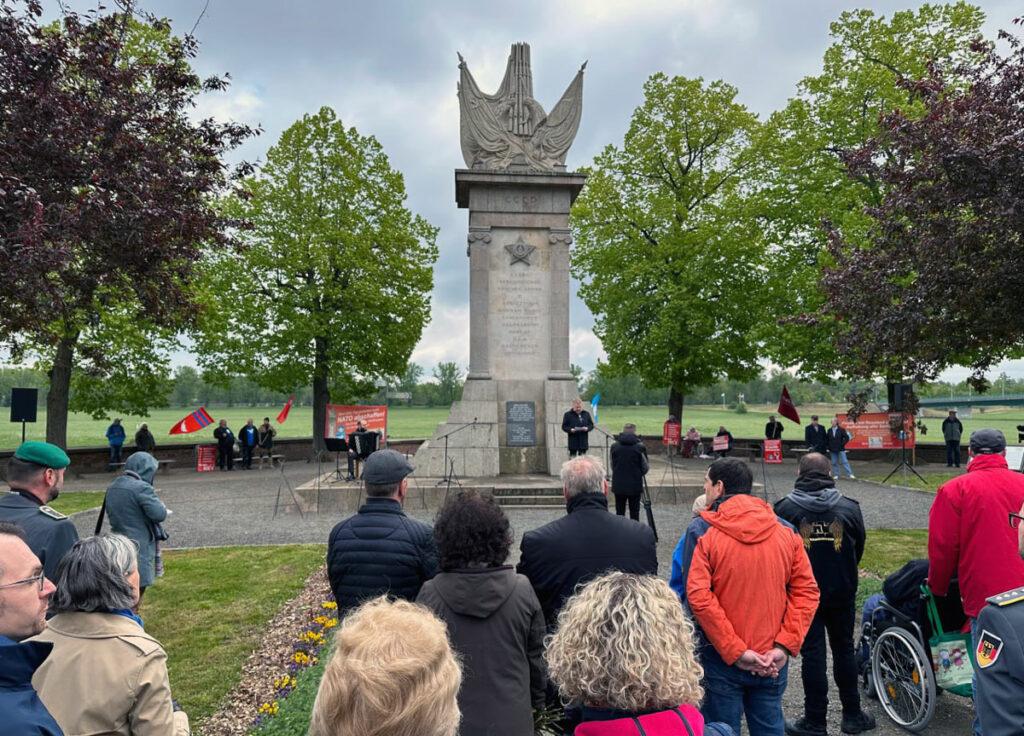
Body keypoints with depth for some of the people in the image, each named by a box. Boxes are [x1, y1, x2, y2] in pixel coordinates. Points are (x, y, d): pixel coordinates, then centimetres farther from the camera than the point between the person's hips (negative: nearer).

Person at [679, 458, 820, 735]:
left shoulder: (701, 531, -11)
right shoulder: (785, 530, 1)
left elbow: (698, 597, -20)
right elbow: (807, 591, -3)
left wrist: (734, 651, -16)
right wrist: (785, 645, -6)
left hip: (721, 660, -3)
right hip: (773, 662, 3)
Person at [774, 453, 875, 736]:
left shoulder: (785, 508, -13)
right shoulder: (849, 507, -5)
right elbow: (859, 548, 5)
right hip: (842, 593, 3)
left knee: (812, 654, 5)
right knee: (844, 650, 18)